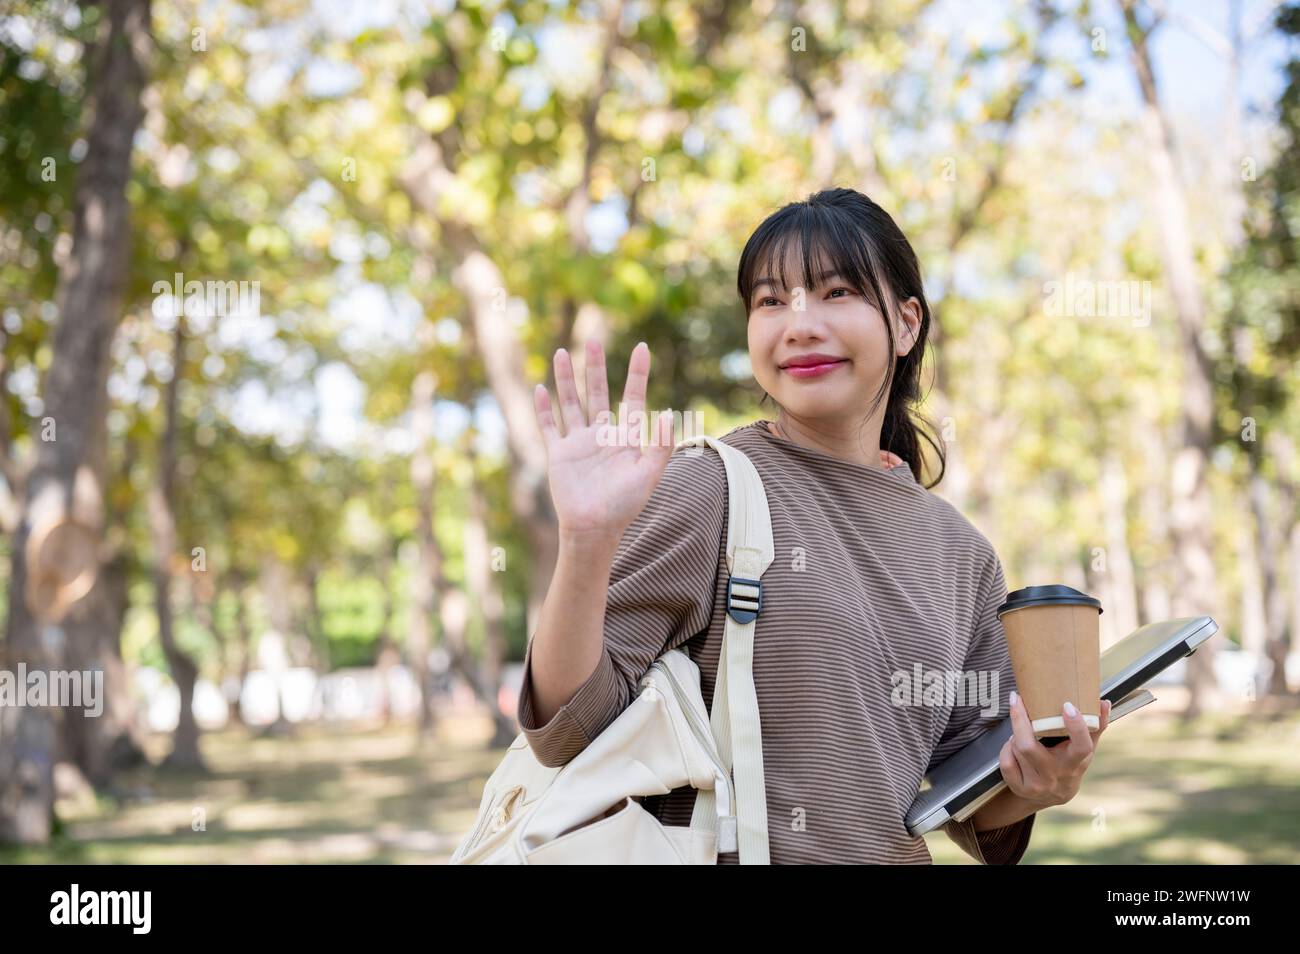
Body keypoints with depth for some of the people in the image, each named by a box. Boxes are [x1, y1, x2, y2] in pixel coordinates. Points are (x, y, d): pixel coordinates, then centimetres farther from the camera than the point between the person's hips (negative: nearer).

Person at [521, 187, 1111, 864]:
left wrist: (1033, 788, -10)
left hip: (894, 858, 4)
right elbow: (569, 732, -16)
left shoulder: (962, 554, 4)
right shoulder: (706, 490, -11)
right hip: (712, 856, -4)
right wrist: (586, 542, -29)